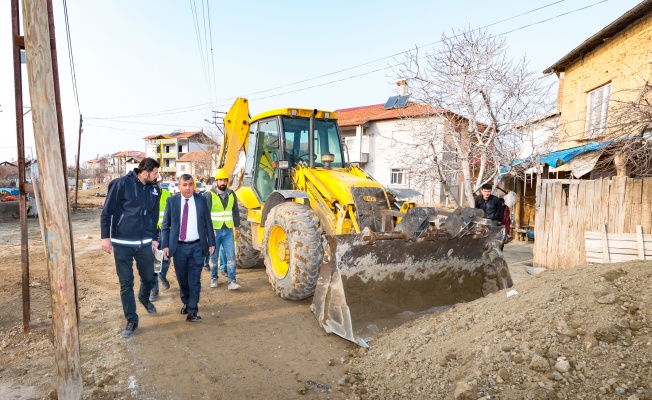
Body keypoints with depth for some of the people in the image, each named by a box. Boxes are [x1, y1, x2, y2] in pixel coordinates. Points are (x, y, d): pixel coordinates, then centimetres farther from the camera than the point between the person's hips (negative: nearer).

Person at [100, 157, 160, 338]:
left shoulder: (154, 189, 5)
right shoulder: (121, 184, -11)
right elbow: (107, 212, -7)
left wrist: (154, 238, 12)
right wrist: (105, 237, -10)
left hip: (145, 243, 4)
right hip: (122, 243, -4)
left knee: (148, 278, 12)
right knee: (126, 283, 4)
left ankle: (144, 298, 45)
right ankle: (131, 320, 18)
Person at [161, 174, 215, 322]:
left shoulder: (201, 200, -1)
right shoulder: (172, 201, -2)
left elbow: (208, 223, 3)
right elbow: (165, 225, 2)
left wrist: (211, 242, 1)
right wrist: (165, 245, -5)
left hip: (197, 247, -1)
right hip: (178, 247, 1)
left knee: (194, 280, 0)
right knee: (182, 279, 15)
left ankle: (192, 311, 7)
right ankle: (186, 303, 38)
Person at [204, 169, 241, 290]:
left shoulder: (231, 194, 6)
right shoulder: (209, 195, -7)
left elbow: (235, 211, 13)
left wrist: (237, 227, 12)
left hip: (228, 231, 3)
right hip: (215, 231, -3)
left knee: (231, 256, -2)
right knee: (214, 256, 11)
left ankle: (232, 281, 1)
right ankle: (214, 278, 27)